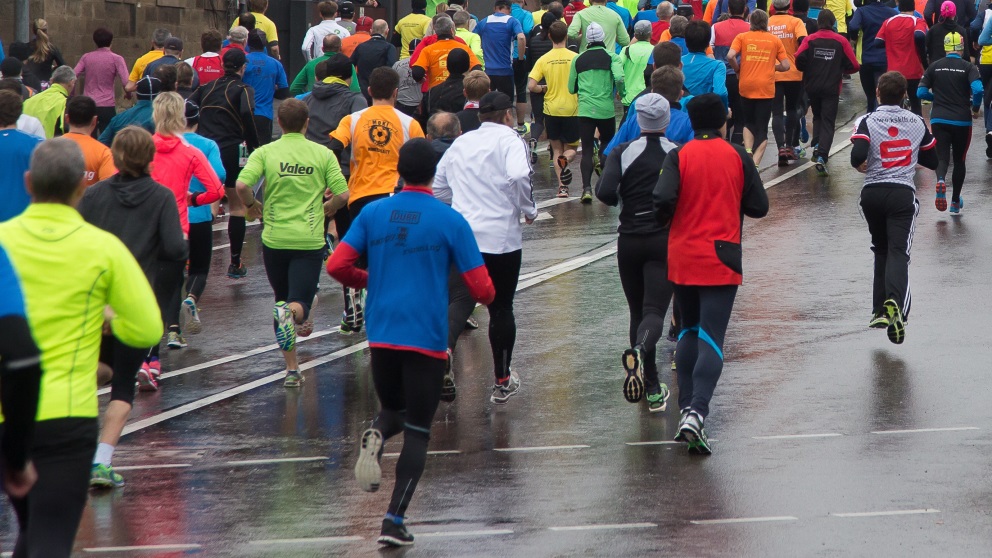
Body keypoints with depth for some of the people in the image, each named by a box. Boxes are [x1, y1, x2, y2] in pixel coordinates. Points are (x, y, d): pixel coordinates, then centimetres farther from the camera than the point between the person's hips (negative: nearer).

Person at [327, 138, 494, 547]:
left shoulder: (373, 214, 3)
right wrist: (484, 296, 17)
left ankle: (376, 436, -11)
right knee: (417, 433, 4)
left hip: (381, 336, 3)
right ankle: (394, 521, -6)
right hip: (427, 340, -3)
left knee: (393, 409, 25)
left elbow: (336, 266, -1)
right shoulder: (450, 221, -5)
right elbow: (482, 290, -7)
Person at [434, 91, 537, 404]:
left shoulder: (461, 143, 14)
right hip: (501, 237, -3)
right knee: (501, 308, 11)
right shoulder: (509, 141, -3)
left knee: (460, 300, -6)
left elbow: (438, 187, 18)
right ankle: (502, 383, 22)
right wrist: (529, 210, -7)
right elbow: (519, 175, -22)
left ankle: (444, 349, -38)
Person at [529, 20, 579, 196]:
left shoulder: (544, 60, -6)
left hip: (551, 109, 1)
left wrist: (544, 89, 9)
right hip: (572, 109, -1)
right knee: (570, 148, 13)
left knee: (556, 149, 14)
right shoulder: (575, 58, -8)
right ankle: (565, 159, -23)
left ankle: (562, 186, 2)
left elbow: (532, 86, -11)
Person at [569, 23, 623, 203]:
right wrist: (622, 94, 2)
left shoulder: (578, 59, 6)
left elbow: (571, 88, 10)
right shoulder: (611, 57, -1)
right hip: (606, 110, -1)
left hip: (585, 110, 1)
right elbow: (619, 78, -17)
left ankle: (587, 188, -13)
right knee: (608, 144, 23)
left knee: (587, 150, 0)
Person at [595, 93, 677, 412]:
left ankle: (652, 389, 15)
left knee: (638, 311, 14)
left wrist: (622, 201, 5)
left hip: (630, 240, 1)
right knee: (654, 311, -6)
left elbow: (604, 192, -17)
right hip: (666, 240, -1)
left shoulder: (623, 153, -4)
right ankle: (640, 350, -41)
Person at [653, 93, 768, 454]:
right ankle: (696, 413, -22)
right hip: (721, 261, -2)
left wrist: (664, 220, 5)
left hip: (682, 259, 2)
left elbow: (663, 199, -17)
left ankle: (686, 408, 19)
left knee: (689, 332, 20)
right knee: (711, 338, -6)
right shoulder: (737, 157, -2)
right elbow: (759, 207, 0)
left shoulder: (679, 156, -3)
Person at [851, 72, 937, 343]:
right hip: (903, 194, -1)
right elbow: (932, 161, 14)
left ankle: (880, 310, 19)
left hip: (872, 193, 1)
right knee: (898, 252, -9)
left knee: (881, 250, 19)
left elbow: (857, 156, -19)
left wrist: (860, 166, 4)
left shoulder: (868, 121, -4)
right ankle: (895, 302, -35)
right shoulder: (918, 123, 5)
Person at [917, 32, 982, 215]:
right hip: (961, 120, -1)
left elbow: (921, 93, 1)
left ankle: (940, 180, -33)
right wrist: (975, 108, 1)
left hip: (939, 119, 1)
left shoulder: (934, 67, 3)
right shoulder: (968, 67, -4)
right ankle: (955, 203, 21)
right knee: (959, 160, 15)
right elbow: (978, 90, -18)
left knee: (942, 157, 2)